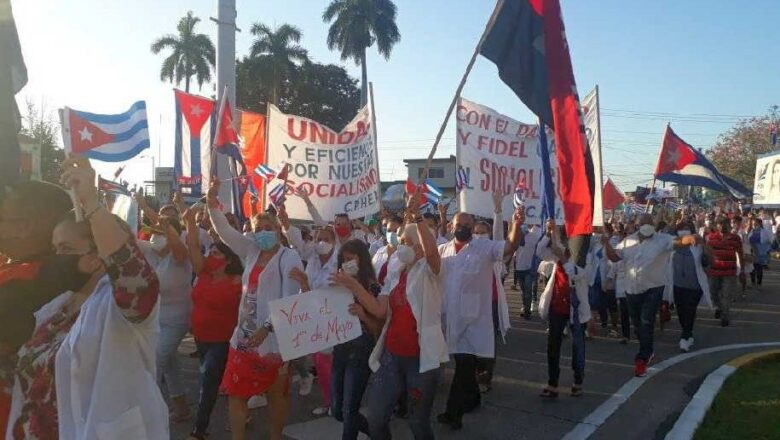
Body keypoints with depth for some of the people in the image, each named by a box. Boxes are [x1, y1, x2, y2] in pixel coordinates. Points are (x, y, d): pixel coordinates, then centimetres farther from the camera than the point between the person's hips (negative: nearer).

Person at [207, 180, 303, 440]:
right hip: (244, 335, 6)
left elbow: (290, 299, -17)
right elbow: (225, 231, 6)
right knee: (235, 392, 8)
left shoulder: (289, 258, -11)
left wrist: (266, 327, -25)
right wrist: (212, 204, -9)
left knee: (277, 392, 11)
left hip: (274, 337, -6)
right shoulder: (251, 251, 8)